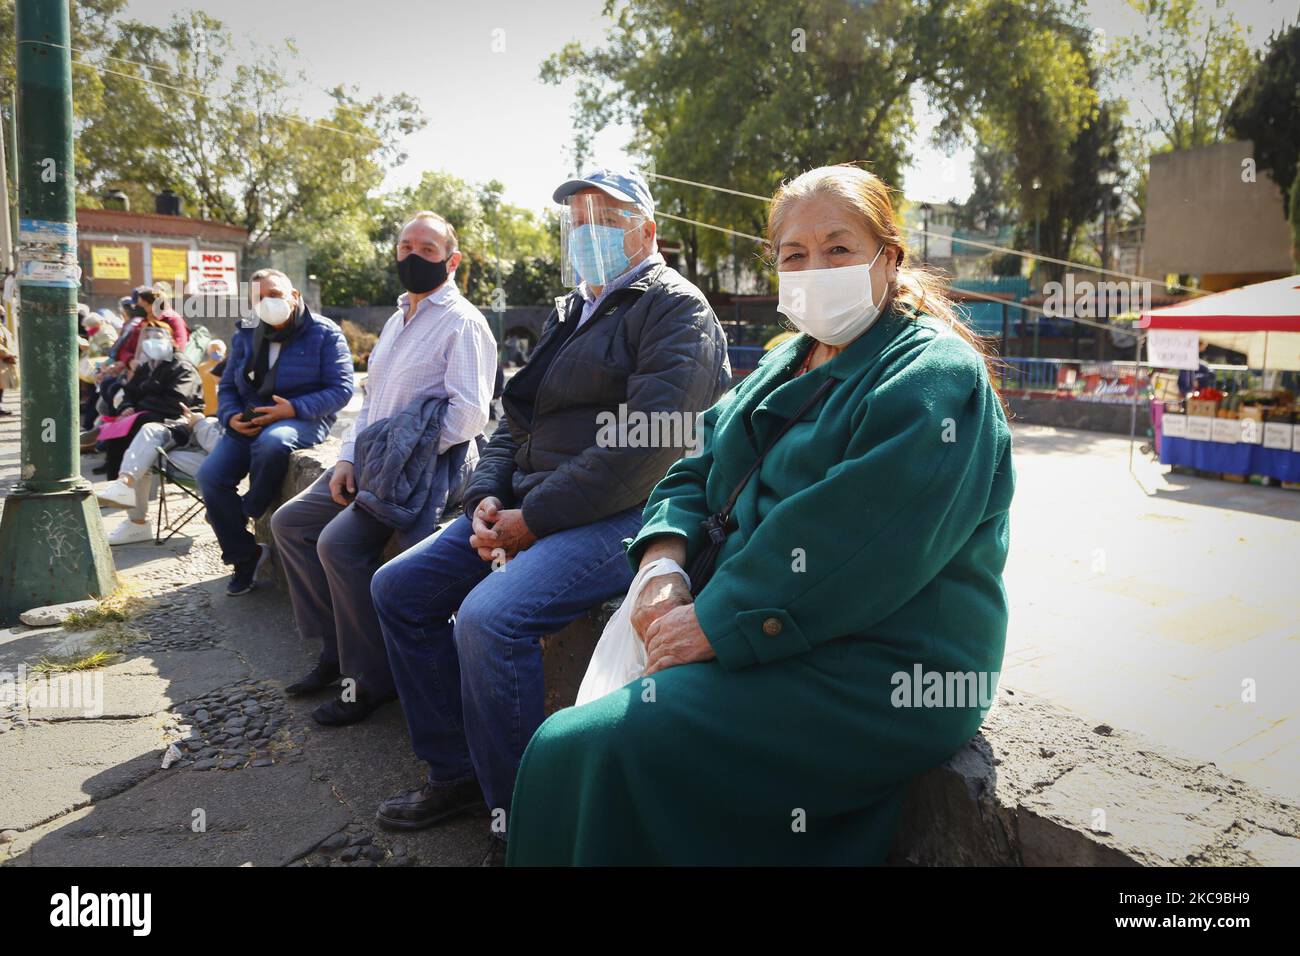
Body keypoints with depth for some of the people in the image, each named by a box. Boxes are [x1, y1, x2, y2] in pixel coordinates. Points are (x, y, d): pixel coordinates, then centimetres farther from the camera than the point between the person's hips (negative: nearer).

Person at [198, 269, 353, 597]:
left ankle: (250, 513, -10)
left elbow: (341, 388, -10)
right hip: (250, 421, 5)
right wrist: (232, 417, -6)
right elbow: (227, 387, 18)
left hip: (303, 420, -5)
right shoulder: (245, 337, 15)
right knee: (210, 474, -19)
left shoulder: (324, 333, -2)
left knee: (271, 442, -40)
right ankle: (245, 557, -2)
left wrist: (294, 408, -22)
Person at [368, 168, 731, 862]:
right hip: (525, 509, 9)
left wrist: (534, 518, -18)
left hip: (619, 517, -9)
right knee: (397, 588, 5)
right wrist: (487, 499, 1)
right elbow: (516, 417, 20)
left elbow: (643, 445, -20)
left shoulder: (675, 308, -7)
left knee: (488, 616, -30)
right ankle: (456, 773, 15)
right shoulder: (569, 313, 21)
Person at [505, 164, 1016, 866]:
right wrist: (665, 559, -5)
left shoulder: (934, 374, -9)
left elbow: (849, 545, -22)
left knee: (581, 750, -21)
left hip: (874, 673, -8)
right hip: (752, 633, 8)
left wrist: (718, 622, -20)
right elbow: (697, 469, 15)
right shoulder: (785, 367, 19)